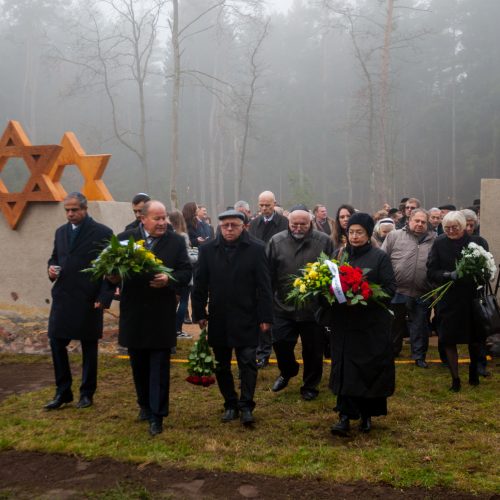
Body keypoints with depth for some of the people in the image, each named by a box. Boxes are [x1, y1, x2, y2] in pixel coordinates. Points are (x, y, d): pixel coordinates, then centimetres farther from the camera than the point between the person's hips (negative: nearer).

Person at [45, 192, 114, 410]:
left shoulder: (103, 233, -6)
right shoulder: (61, 232, 12)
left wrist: (104, 297, -14)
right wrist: (51, 269, -2)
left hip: (89, 301, -5)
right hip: (62, 298, 5)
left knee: (89, 348, 7)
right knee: (56, 343, 3)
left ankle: (87, 393, 20)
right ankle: (62, 392, 17)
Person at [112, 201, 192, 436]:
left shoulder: (176, 242, -1)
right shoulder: (125, 239, 1)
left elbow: (186, 272, -2)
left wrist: (169, 279, -21)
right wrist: (113, 277, -20)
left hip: (162, 315, -2)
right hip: (133, 313, 2)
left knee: (159, 366, 1)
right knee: (138, 363, 15)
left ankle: (157, 414, 8)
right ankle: (145, 404, 34)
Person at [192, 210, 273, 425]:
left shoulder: (256, 249, -5)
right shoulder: (208, 250, 2)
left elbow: (264, 286, -6)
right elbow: (200, 284, 6)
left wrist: (265, 317, -8)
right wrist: (199, 313, 3)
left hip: (246, 319, -3)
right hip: (218, 319, 3)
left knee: (248, 363, -1)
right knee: (222, 366, 11)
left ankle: (246, 406, 10)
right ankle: (230, 405, 24)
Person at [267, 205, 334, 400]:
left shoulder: (324, 241, -6)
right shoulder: (277, 241, -2)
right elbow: (269, 274, 1)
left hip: (314, 307, -1)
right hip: (284, 305, 1)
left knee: (313, 349, 9)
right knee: (280, 343, 7)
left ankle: (310, 385, 29)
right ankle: (287, 372, 37)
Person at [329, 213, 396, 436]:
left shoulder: (380, 257, -2)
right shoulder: (341, 255, 10)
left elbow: (390, 288, -8)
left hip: (372, 325, -3)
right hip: (344, 323, 3)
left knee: (370, 368, 4)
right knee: (345, 369, 0)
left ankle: (366, 414, 20)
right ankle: (345, 416, 2)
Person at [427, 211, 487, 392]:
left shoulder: (477, 241, -4)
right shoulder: (439, 243, -3)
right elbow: (431, 272, -6)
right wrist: (449, 275, -23)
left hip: (472, 298, 1)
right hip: (448, 300, 0)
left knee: (474, 339, 15)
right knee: (448, 340, 1)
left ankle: (474, 373, 38)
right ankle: (455, 378, 15)